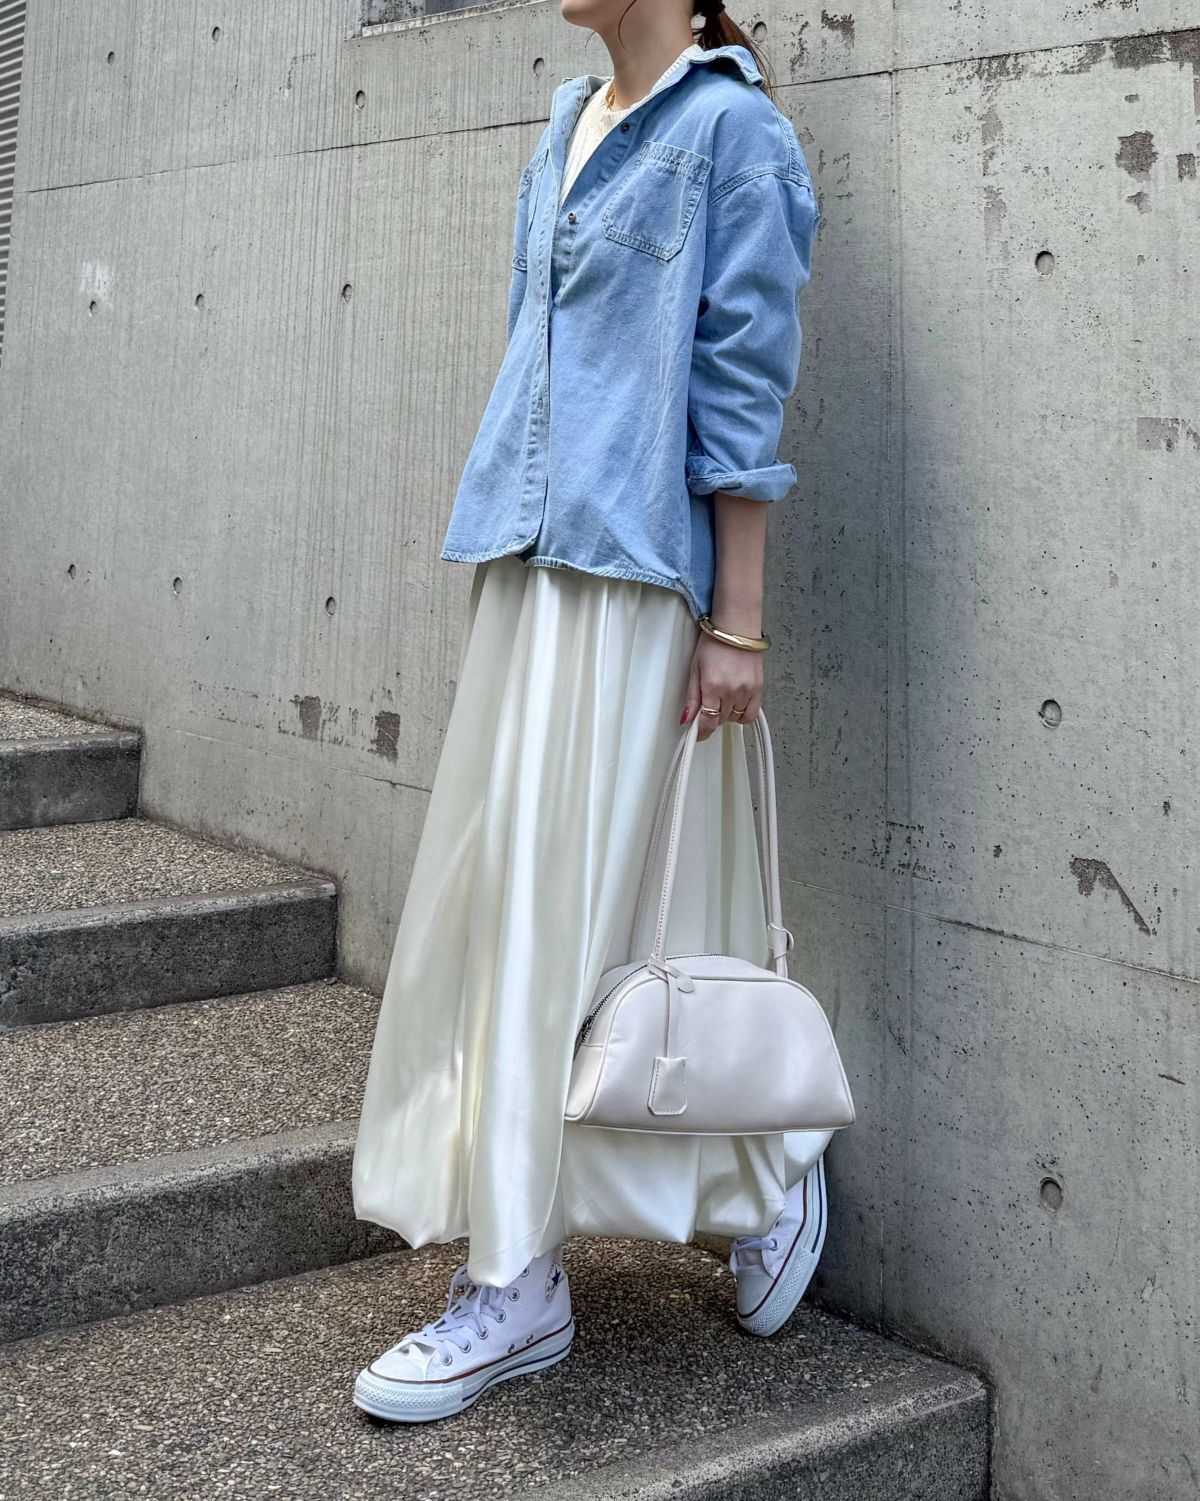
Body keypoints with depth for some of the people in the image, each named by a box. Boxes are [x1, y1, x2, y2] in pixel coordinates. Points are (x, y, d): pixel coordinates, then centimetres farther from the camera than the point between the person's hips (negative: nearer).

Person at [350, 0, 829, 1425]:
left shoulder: (727, 129, -5)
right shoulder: (568, 130, 17)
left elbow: (744, 387, -10)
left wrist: (738, 622, -12)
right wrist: (506, 531, 18)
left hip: (635, 569, -8)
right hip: (527, 559, 8)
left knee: (573, 896, -5)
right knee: (494, 892, 8)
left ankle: (517, 1282, 6)